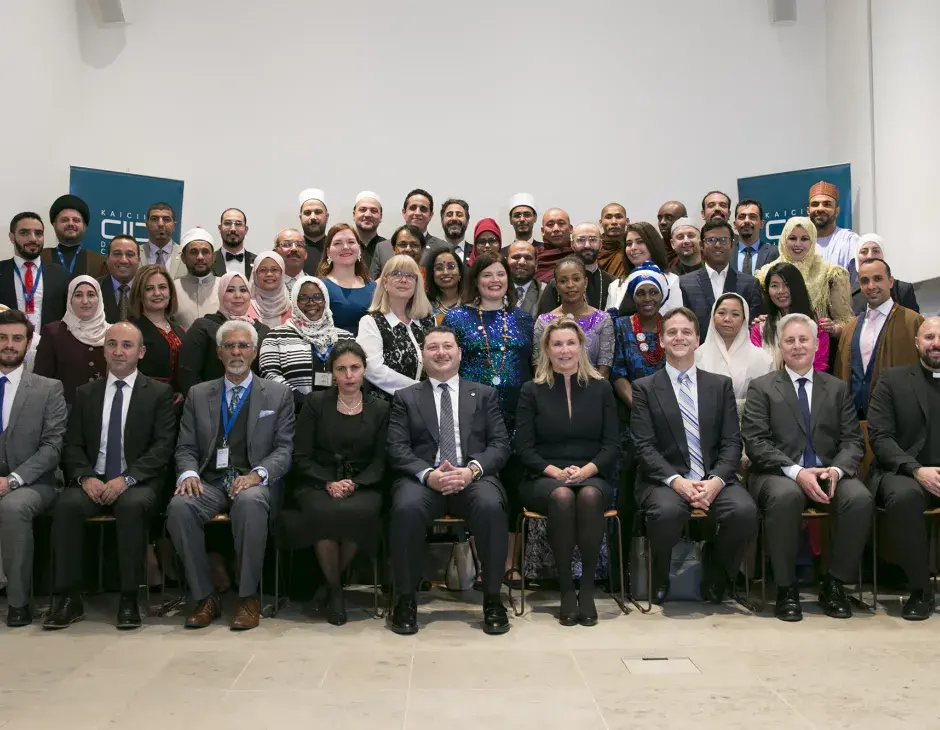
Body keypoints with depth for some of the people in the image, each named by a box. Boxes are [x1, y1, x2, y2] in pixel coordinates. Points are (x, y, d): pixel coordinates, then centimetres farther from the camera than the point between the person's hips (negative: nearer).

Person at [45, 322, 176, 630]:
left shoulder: (159, 393, 5)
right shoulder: (85, 393, 15)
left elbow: (163, 446, -4)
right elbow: (72, 445, 10)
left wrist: (127, 478, -18)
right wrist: (85, 477, -11)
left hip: (138, 483, -3)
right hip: (92, 481, 3)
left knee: (132, 506, -35)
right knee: (66, 504, -29)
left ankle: (129, 599, -25)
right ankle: (69, 598, -20)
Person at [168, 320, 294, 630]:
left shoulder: (278, 394, 10)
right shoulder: (198, 394, 16)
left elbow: (284, 448, 2)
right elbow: (186, 448, 12)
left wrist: (257, 474, -18)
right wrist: (189, 474, -11)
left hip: (254, 482, -2)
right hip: (210, 481, 3)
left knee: (249, 502, -38)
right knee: (179, 506, -30)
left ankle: (248, 597, -23)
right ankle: (204, 597, -16)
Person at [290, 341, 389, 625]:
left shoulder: (379, 408, 8)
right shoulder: (315, 403, 6)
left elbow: (380, 461, 4)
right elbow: (301, 457, 2)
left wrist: (354, 484, -14)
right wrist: (329, 483, -14)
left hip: (362, 485, 1)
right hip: (317, 483, 0)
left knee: (360, 513, -35)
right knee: (323, 513, -35)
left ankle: (333, 579, -8)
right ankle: (334, 589, -12)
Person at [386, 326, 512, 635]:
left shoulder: (484, 395, 17)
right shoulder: (406, 398, 16)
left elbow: (500, 444, 7)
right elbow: (397, 449, 4)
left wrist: (471, 470, -14)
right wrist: (428, 474, -16)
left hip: (474, 478, 0)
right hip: (423, 479, 0)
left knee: (491, 506, -33)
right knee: (406, 508, -34)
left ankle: (492, 599, -18)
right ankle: (406, 600, -17)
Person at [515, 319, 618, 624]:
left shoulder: (601, 388, 11)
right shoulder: (532, 391, 8)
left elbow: (611, 445, 6)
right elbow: (524, 448, 2)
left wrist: (586, 470, -13)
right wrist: (556, 472, -15)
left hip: (592, 477, 1)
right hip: (544, 479, -1)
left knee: (589, 496, -35)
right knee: (562, 497, -35)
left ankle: (588, 588, -25)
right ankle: (566, 589, -24)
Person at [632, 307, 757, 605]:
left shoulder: (721, 385, 15)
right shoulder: (644, 388, 8)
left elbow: (731, 443, 7)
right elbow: (644, 446, -2)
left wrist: (716, 480, -12)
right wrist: (676, 480, -18)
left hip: (714, 480, 3)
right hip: (664, 480, -2)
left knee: (745, 511, -29)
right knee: (668, 511, -36)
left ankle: (714, 579, 1)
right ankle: (659, 583, -5)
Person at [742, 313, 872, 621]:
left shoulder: (838, 388, 17)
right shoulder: (761, 387, 7)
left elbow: (852, 441, 9)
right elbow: (756, 442, -4)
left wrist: (836, 470, -14)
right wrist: (796, 472, -18)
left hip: (829, 474, 3)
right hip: (779, 475, -3)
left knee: (860, 498, -29)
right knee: (786, 495, -37)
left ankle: (834, 583, -10)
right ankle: (786, 588, -19)